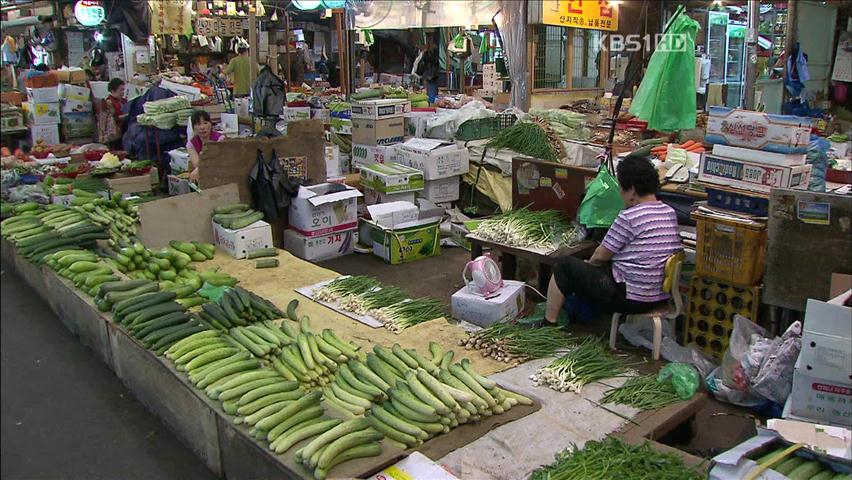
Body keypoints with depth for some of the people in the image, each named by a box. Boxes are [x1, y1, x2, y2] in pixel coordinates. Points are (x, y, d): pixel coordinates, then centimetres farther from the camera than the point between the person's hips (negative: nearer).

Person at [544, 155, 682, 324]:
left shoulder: (629, 217, -21)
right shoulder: (670, 213, 3)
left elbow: (601, 256, -11)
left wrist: (589, 263, 12)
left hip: (632, 298, -9)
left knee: (563, 266, 6)